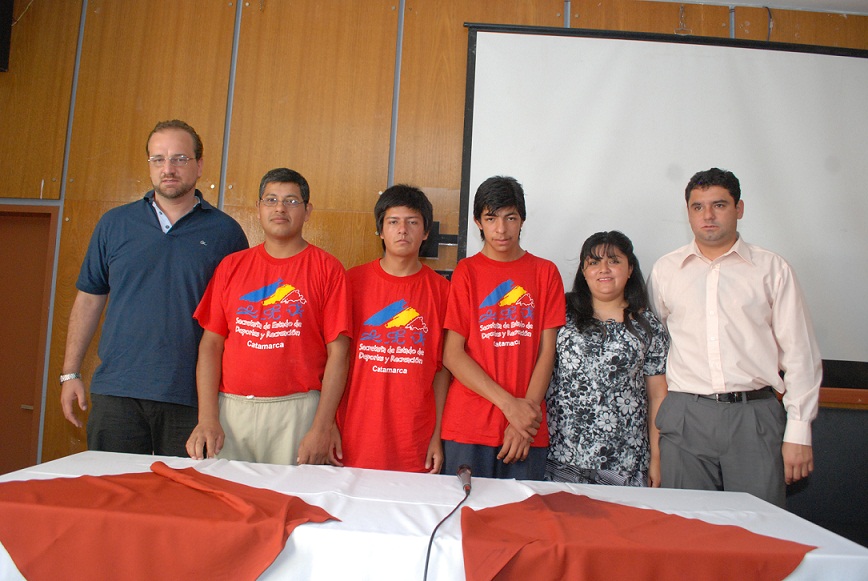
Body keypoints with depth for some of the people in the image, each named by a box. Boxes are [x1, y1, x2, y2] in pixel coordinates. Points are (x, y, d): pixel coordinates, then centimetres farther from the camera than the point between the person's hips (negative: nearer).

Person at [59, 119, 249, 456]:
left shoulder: (225, 232, 1)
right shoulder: (114, 224, 7)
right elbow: (89, 299, 12)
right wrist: (70, 373, 8)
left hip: (191, 399, -1)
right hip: (115, 392, 2)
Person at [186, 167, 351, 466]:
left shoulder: (327, 269, -1)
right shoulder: (231, 266, 10)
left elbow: (337, 353, -5)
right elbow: (211, 344, 7)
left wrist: (322, 429, -10)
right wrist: (207, 418, -2)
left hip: (298, 411, -2)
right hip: (231, 409, 3)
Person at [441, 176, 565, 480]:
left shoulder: (545, 273, 7)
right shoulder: (466, 271, 2)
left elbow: (546, 351, 2)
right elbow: (452, 354, -4)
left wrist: (527, 409, -9)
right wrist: (509, 403, -11)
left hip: (528, 429, 1)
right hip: (468, 426, -1)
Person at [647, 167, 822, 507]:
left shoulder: (772, 269, 7)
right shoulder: (665, 270, 10)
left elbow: (800, 354, 5)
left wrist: (799, 432, -1)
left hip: (755, 417, 0)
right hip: (684, 417, 1)